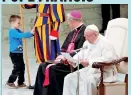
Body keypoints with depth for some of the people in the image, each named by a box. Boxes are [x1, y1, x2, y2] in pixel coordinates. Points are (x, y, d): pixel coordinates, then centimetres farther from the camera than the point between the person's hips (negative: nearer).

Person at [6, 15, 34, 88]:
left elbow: (24, 35, 11)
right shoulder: (12, 31, -18)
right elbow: (21, 35, -31)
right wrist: (30, 33, -33)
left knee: (22, 67, 11)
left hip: (19, 53, 9)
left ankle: (21, 83, 20)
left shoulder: (18, 31, 12)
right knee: (17, 68, -6)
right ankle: (10, 82, 7)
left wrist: (32, 33, -7)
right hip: (14, 53, -9)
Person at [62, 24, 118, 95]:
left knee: (88, 81, -36)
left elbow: (108, 59, -26)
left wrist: (89, 62, -28)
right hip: (88, 70, 9)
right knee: (69, 78, -6)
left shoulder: (105, 43, -12)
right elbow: (80, 55, 23)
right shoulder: (87, 43, 14)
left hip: (103, 72, -9)